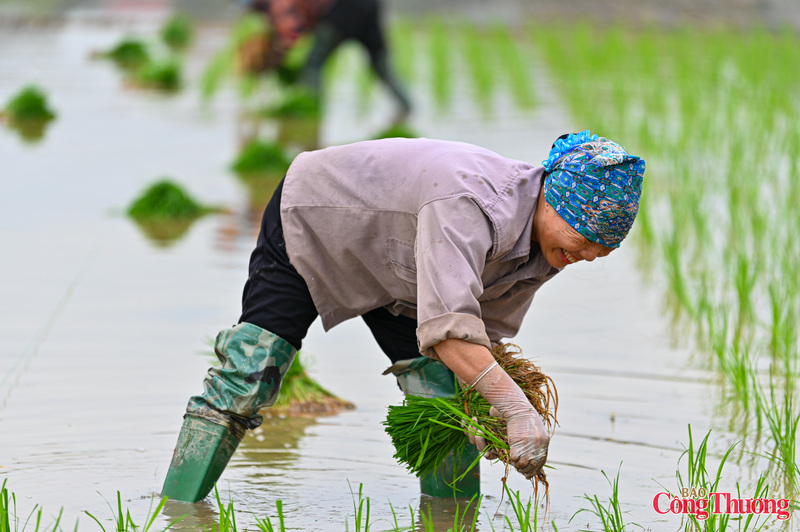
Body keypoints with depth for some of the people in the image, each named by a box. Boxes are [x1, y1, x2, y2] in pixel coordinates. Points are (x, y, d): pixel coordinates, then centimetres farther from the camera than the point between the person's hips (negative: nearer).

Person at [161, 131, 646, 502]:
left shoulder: (544, 249, -16)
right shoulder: (470, 204, -44)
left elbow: (488, 333, -8)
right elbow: (446, 327, -54)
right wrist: (516, 409, -58)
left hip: (392, 271, 7)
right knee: (248, 383, -13)